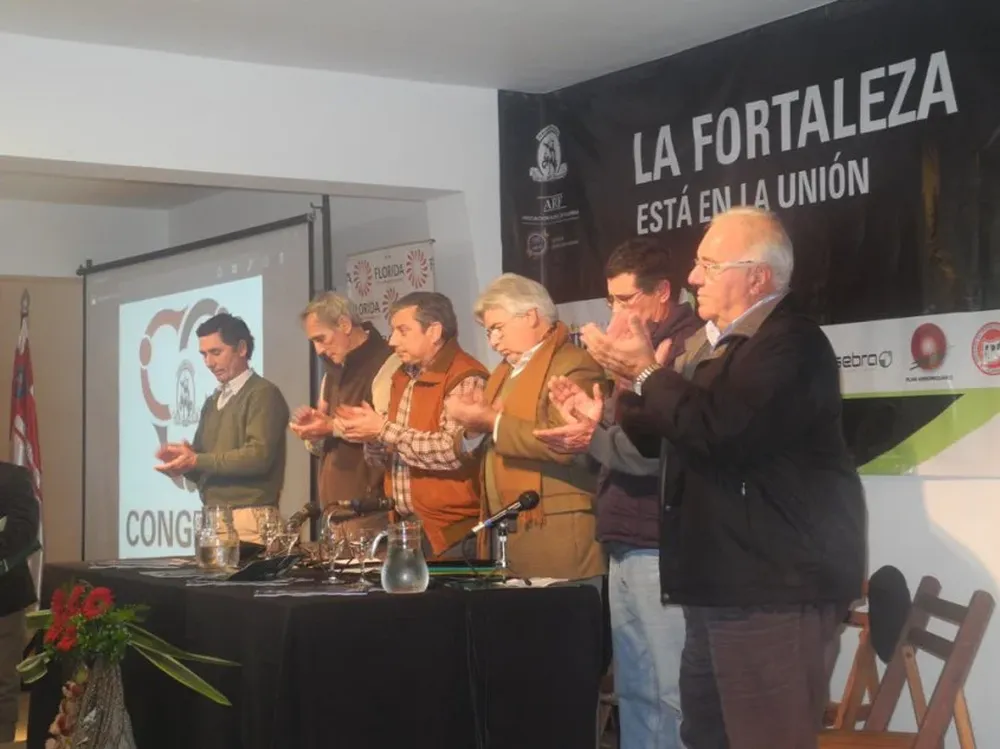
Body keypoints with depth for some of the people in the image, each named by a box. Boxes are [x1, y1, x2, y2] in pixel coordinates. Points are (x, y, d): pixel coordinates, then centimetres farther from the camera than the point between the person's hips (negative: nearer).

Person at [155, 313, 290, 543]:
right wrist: (183, 461, -4)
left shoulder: (263, 394, -5)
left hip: (248, 518, -7)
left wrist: (196, 461, -14)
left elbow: (259, 455, -17)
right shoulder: (212, 402, 20)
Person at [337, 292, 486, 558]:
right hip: (403, 526, 8)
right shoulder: (403, 378, 14)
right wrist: (371, 438, -4)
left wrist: (384, 429, -18)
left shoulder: (465, 378, -12)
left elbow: (453, 450, -25)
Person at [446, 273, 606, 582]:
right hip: (508, 538, 8)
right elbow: (488, 451, 20)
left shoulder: (574, 364, -10)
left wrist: (493, 422, -16)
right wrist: (473, 427, -1)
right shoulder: (505, 371, 20)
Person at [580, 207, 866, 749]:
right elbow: (661, 432, 18)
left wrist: (647, 373, -15)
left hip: (774, 587, -10)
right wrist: (633, 379, -1)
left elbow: (720, 432, -27)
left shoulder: (790, 343, -16)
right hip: (719, 584, 10)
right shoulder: (708, 341, 16)